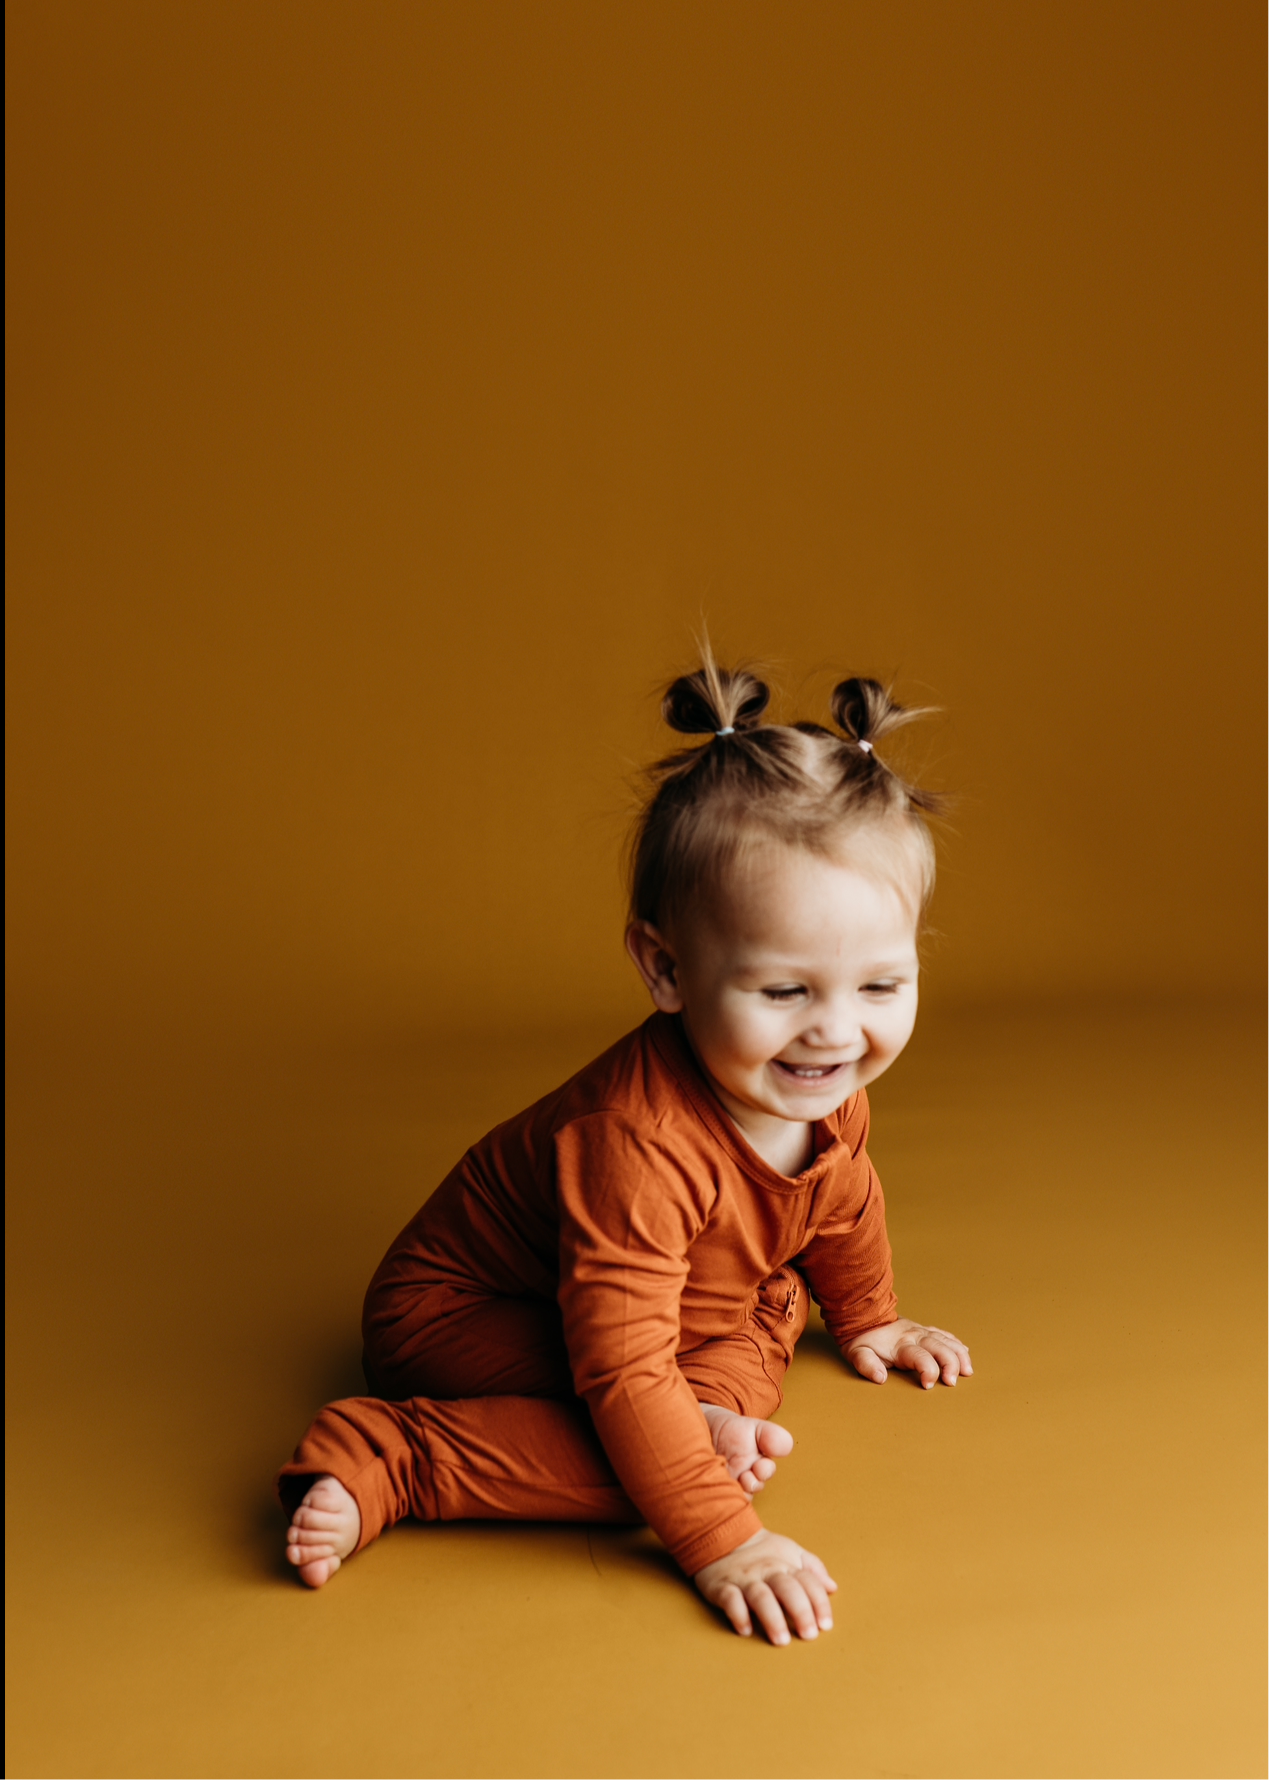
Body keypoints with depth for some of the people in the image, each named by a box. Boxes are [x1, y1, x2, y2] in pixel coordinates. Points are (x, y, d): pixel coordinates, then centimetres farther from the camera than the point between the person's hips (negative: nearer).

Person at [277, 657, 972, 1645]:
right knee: (626, 1452, -29)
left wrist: (868, 1320, 25)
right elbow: (622, 1373, -39)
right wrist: (724, 1543, -38)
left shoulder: (820, 1088, -14)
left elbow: (843, 1206, 10)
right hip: (460, 1312, -8)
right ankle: (385, 1459, -20)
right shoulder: (636, 1142, -41)